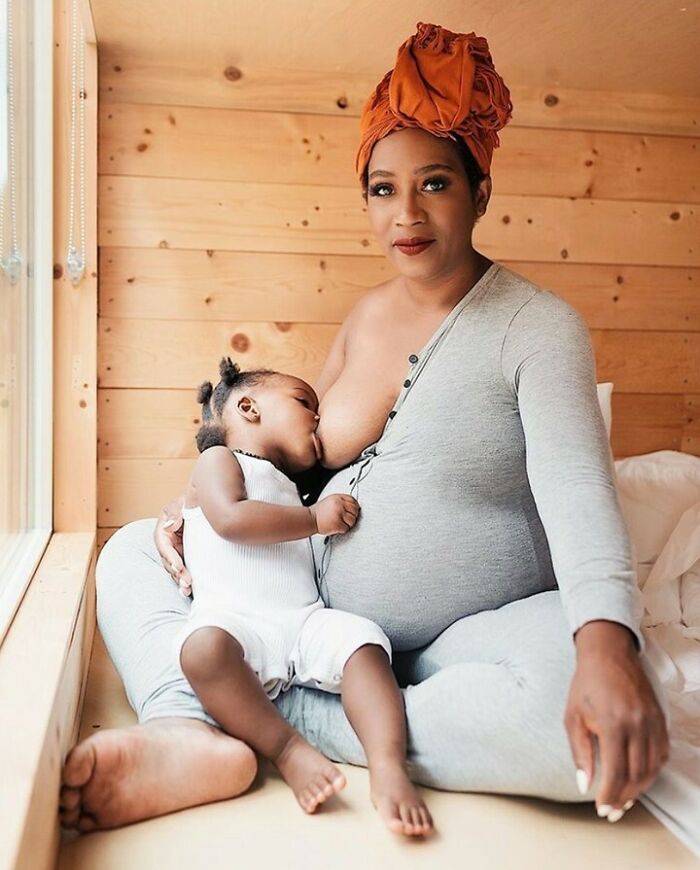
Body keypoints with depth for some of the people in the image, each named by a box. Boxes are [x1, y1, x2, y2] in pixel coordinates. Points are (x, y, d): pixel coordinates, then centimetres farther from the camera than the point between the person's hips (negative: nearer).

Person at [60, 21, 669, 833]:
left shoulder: (539, 326, -10)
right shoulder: (367, 313, 8)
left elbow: (577, 487, -25)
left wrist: (606, 643, -43)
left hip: (469, 634, -5)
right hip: (322, 612, 6)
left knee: (607, 726, -37)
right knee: (132, 550, 2)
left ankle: (279, 712, -28)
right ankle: (192, 736, -27)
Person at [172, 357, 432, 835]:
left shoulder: (288, 489, 33)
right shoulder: (217, 460, 11)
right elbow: (231, 519, -10)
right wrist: (314, 519, -7)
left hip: (306, 621, 6)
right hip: (235, 620, -6)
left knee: (363, 640, -23)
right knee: (204, 647, -37)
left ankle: (388, 765, -33)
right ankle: (287, 747, -26)